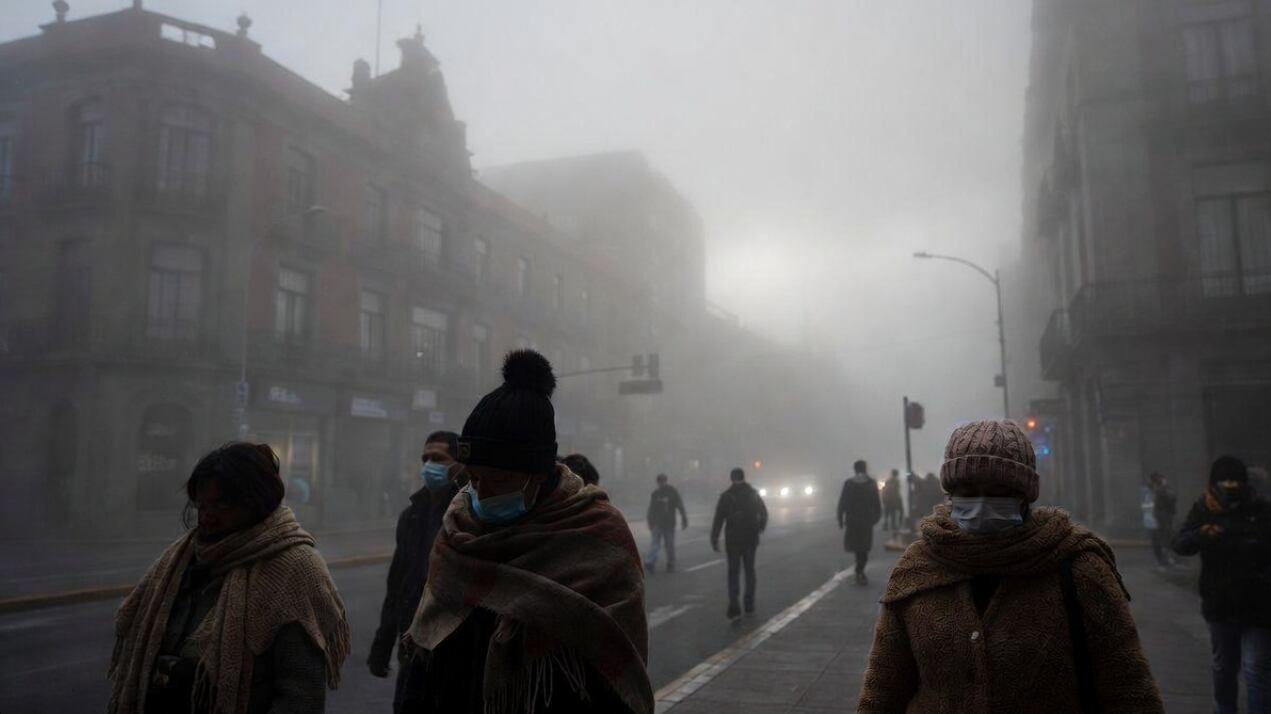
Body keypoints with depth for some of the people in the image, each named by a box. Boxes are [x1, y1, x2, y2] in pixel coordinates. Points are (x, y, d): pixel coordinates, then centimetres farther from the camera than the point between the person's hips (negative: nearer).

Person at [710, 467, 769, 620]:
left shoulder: (726, 496, -7)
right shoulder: (753, 494, 2)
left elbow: (718, 519, -12)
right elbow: (764, 513, 14)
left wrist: (714, 539, -9)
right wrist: (761, 527, 32)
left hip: (732, 539, -2)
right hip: (750, 539, 2)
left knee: (733, 573, 2)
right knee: (749, 570, 16)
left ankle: (733, 607, -12)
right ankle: (749, 606, 20)